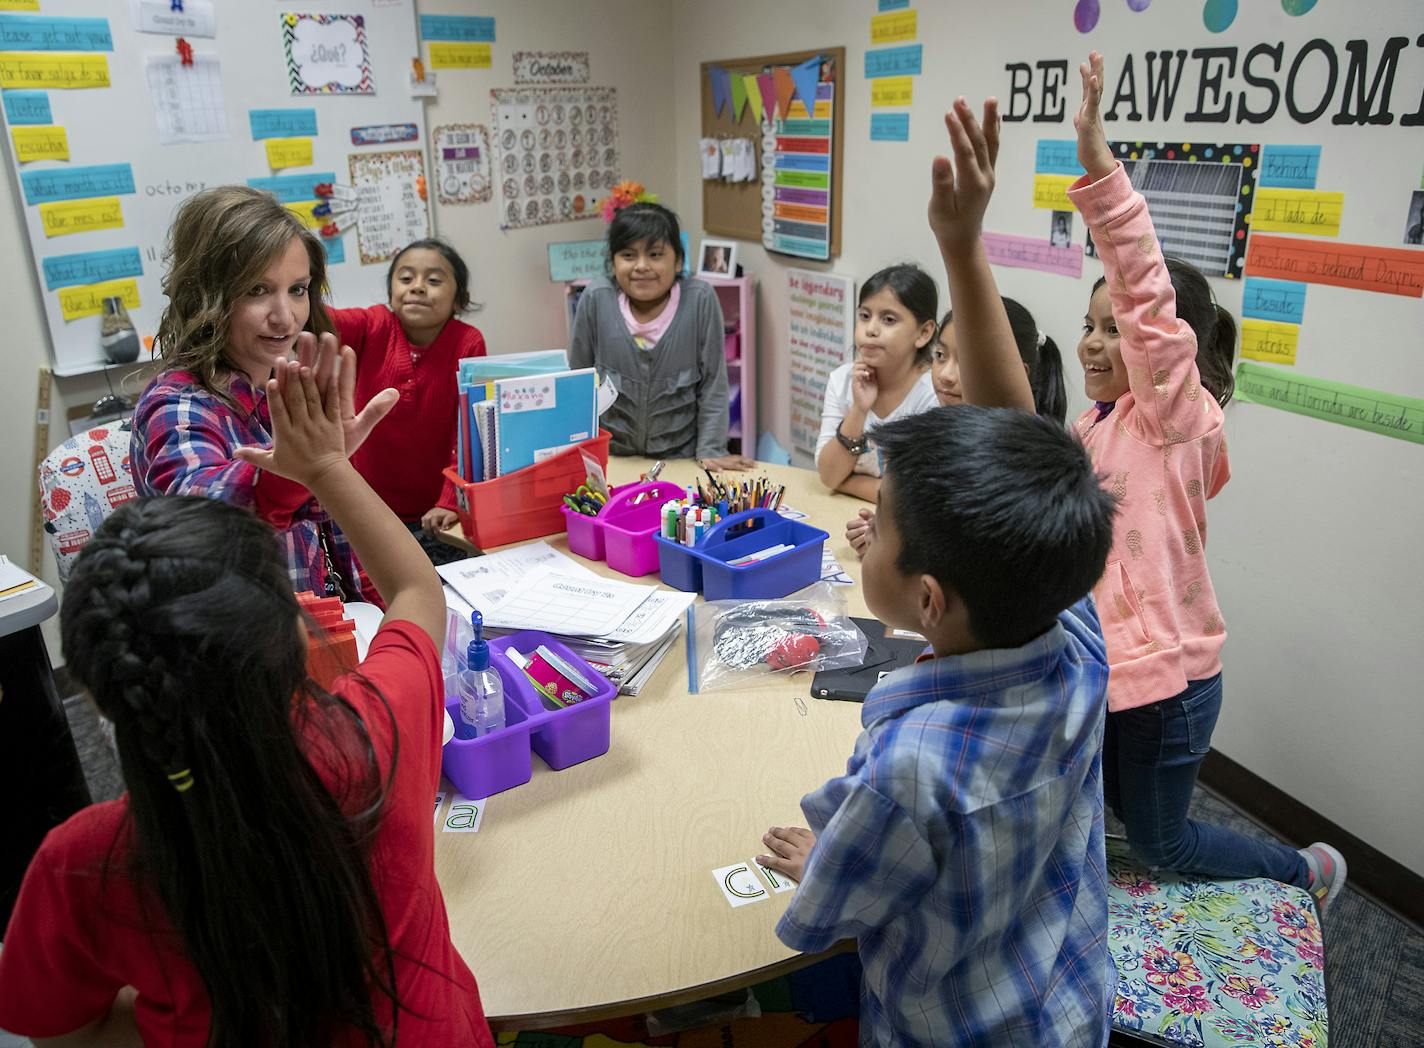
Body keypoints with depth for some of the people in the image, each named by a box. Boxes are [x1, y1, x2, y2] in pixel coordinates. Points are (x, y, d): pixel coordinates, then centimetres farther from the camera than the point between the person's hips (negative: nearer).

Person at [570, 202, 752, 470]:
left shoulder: (700, 300, -13)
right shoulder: (596, 299, -11)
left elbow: (712, 384, -6)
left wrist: (711, 451, -9)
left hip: (680, 457, -1)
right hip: (610, 456, 1)